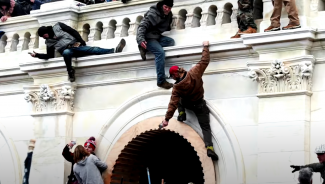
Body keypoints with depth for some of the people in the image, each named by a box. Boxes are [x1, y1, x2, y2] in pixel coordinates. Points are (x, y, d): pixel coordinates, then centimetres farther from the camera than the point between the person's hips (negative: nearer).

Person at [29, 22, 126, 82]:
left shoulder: (58, 26, 13)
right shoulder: (48, 42, 19)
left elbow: (73, 32, 8)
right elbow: (50, 56, 14)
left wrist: (80, 41, -5)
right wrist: (37, 55, 3)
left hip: (76, 46, 0)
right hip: (66, 50, 0)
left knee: (94, 50, -20)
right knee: (66, 52, -41)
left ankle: (115, 50, -34)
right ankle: (70, 72, -35)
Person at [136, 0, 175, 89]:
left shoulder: (169, 15, 5)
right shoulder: (153, 14, -18)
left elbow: (167, 27, 27)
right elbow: (142, 26, -26)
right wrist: (140, 39, -39)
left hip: (157, 36, 9)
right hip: (148, 37, -9)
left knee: (171, 41, -15)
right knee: (160, 52, -29)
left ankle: (145, 48, -13)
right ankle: (161, 81, -29)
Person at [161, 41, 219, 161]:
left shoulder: (177, 87, -23)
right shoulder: (194, 73, -24)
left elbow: (173, 104, -24)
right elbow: (205, 61, -16)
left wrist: (167, 119, -21)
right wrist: (205, 47, -3)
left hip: (187, 104, 0)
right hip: (200, 105, 0)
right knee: (206, 127, 0)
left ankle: (182, 114, 17)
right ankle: (210, 148, -21)